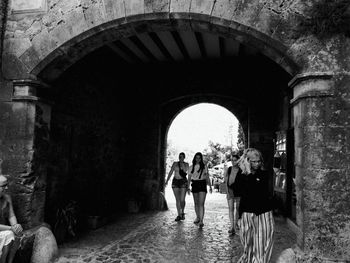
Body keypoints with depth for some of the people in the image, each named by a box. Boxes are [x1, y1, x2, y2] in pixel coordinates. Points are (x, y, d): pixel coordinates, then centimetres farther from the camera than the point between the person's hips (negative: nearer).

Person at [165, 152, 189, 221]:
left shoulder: (186, 164, 7)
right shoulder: (175, 163, 9)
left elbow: (185, 171, -9)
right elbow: (170, 172, 6)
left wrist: (182, 164, -11)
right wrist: (167, 181, 1)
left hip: (183, 182, -2)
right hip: (175, 182, 2)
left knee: (182, 199, -7)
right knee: (177, 199, 1)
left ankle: (182, 212, 19)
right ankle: (179, 215, 10)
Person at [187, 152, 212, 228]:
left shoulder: (204, 167, 4)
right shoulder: (191, 167, 7)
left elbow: (207, 178, 10)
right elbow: (189, 178, 9)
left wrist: (210, 186, 7)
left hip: (202, 185, -2)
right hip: (194, 185, 2)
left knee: (201, 204, -11)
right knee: (196, 203, 11)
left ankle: (201, 221, -14)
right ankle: (197, 217, 29)